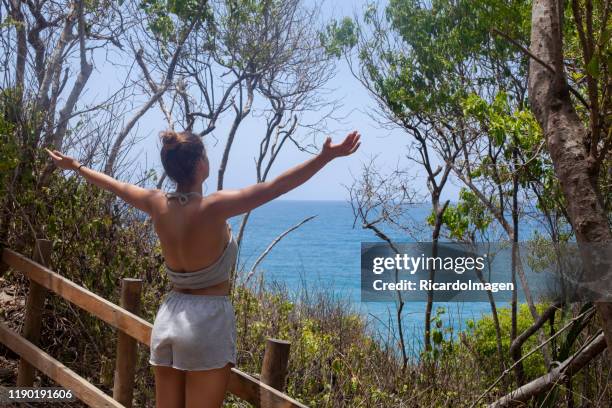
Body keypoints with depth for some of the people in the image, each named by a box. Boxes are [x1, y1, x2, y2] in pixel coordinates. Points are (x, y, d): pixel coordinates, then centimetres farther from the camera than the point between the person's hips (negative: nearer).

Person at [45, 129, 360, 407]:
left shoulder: (158, 205, -2)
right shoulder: (213, 208, -18)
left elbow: (113, 185, 16)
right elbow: (276, 186, -23)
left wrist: (75, 166, 33)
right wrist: (327, 156, -24)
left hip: (168, 317, 6)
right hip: (208, 320, -6)